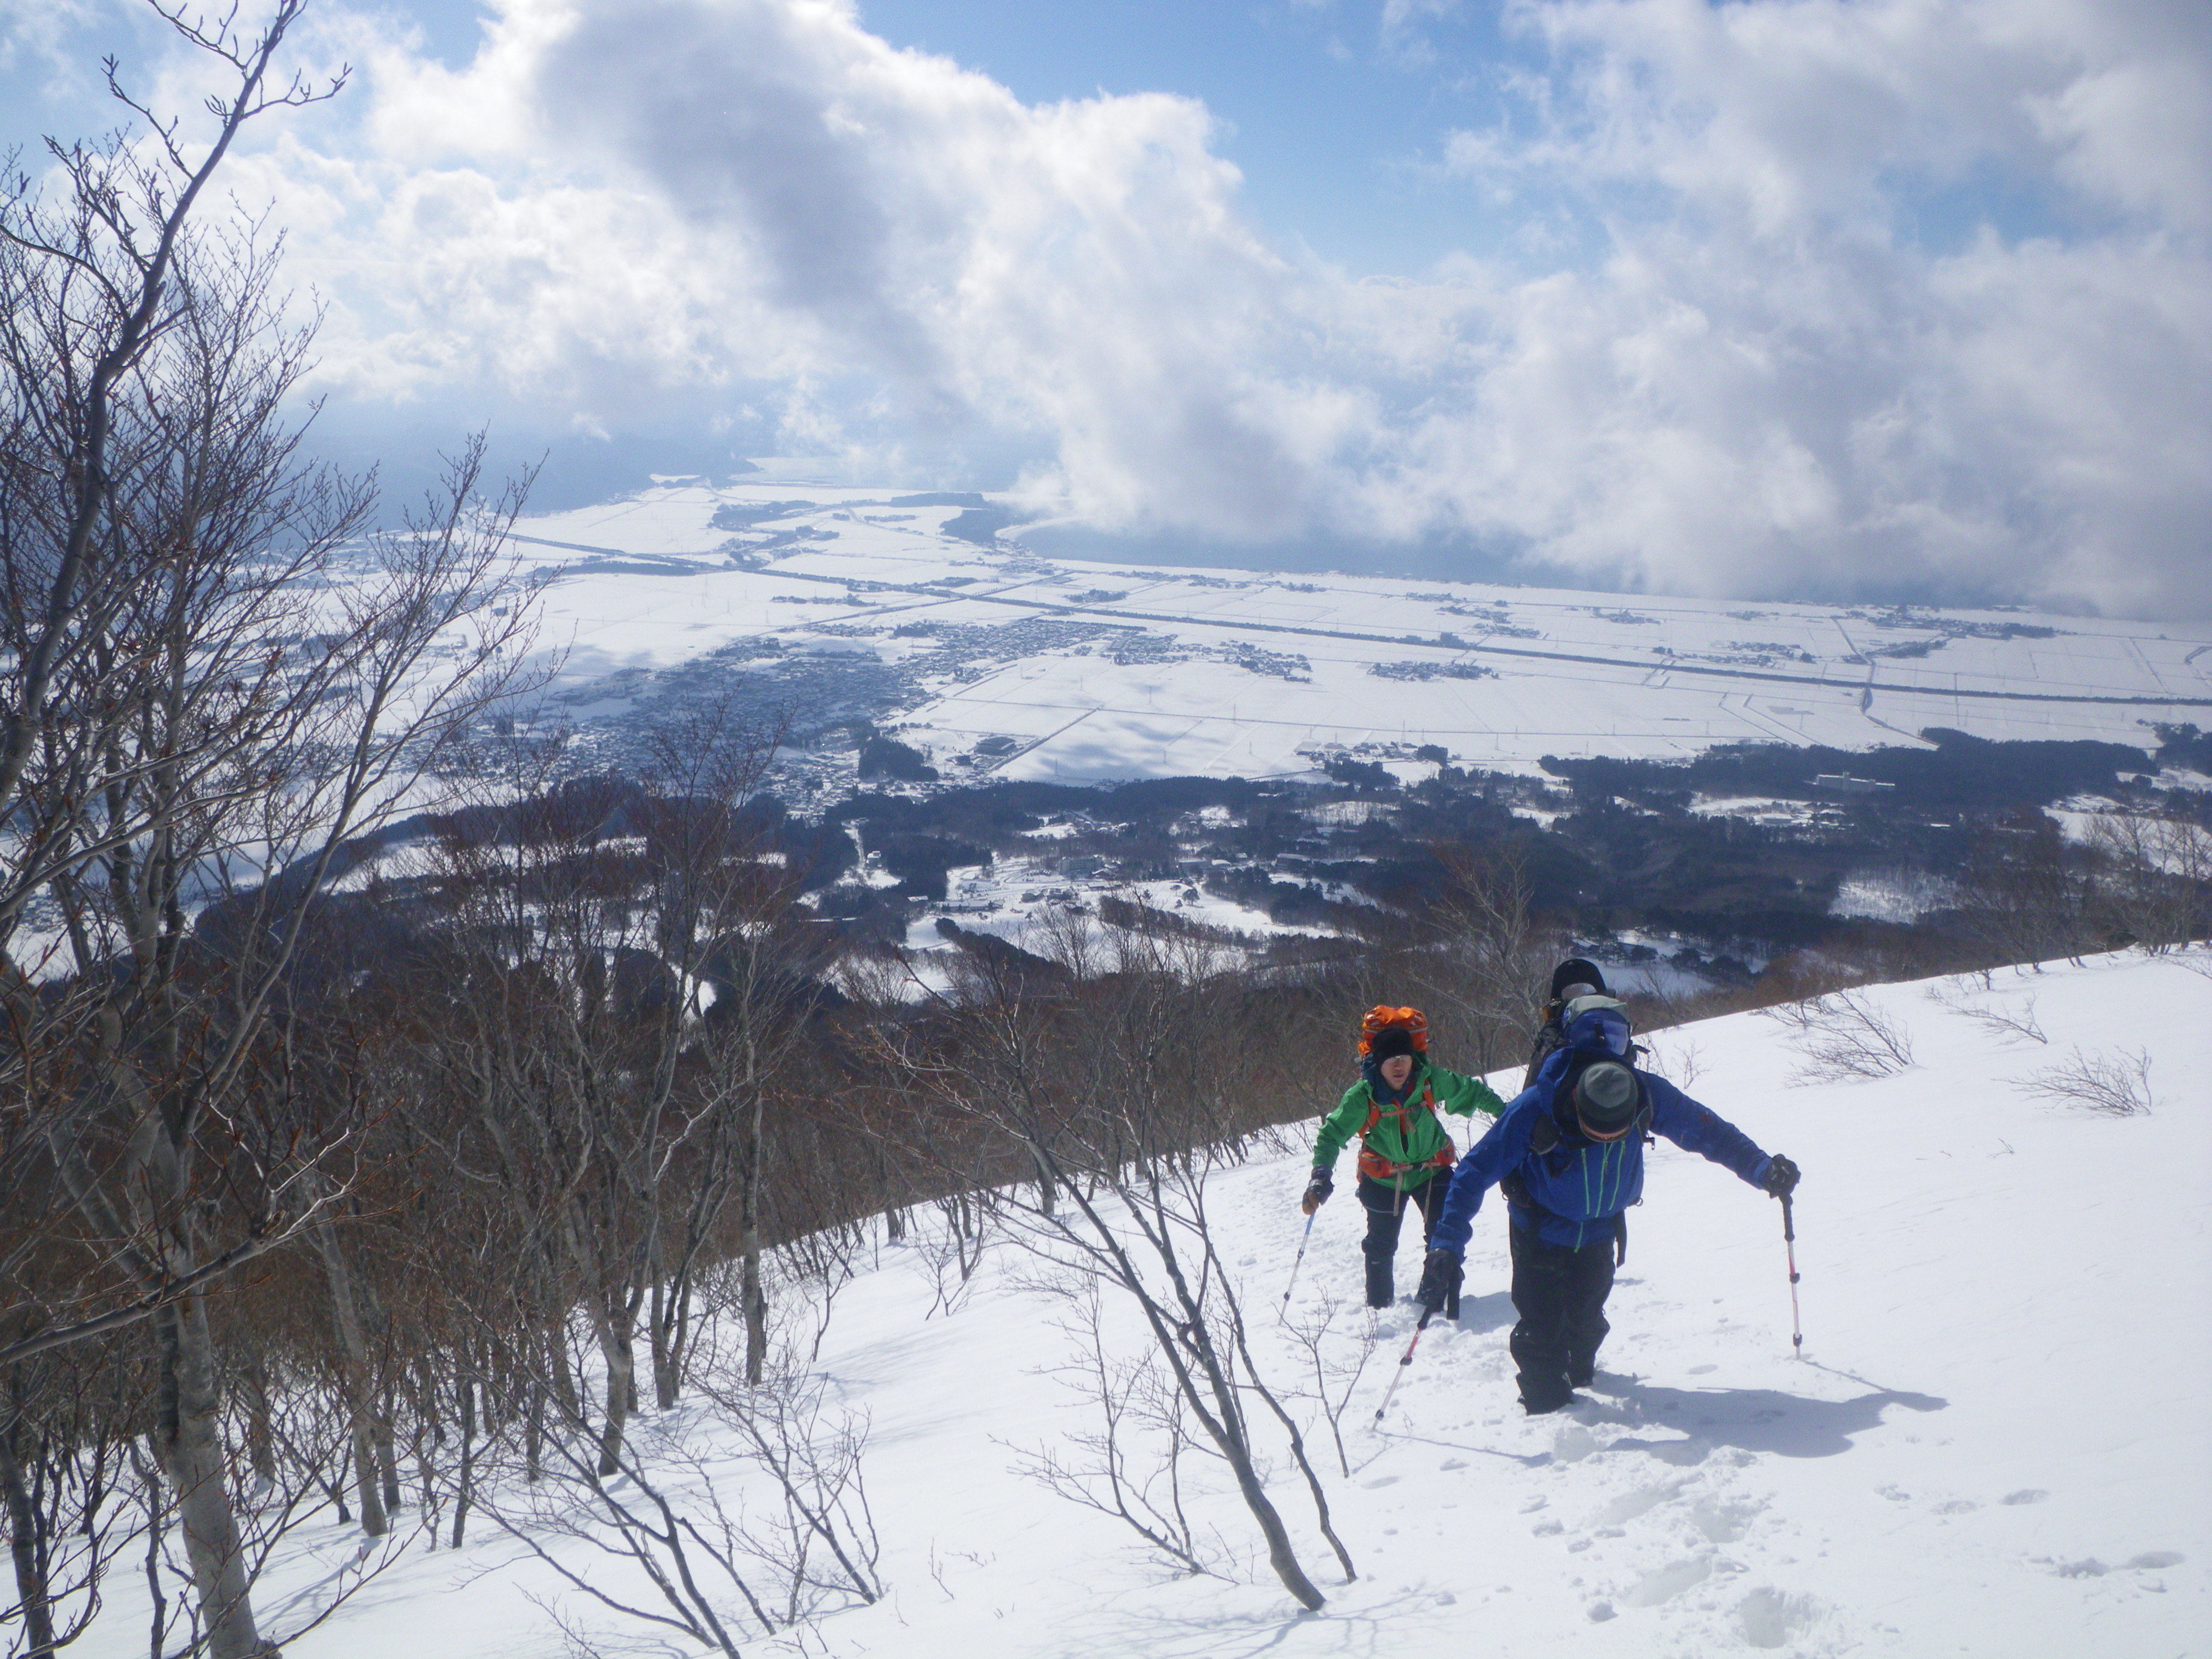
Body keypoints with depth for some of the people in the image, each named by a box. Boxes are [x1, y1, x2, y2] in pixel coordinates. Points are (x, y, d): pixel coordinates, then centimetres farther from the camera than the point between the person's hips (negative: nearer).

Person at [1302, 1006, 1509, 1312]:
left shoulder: (1430, 1080, -19)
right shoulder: (1362, 1096, -23)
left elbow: (1471, 1092, -2)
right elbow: (1333, 1133, -20)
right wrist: (1321, 1177, -32)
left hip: (1431, 1169, 1)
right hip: (1383, 1178, -1)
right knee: (1381, 1244, 9)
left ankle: (1436, 1298, 9)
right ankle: (1379, 1305, 31)